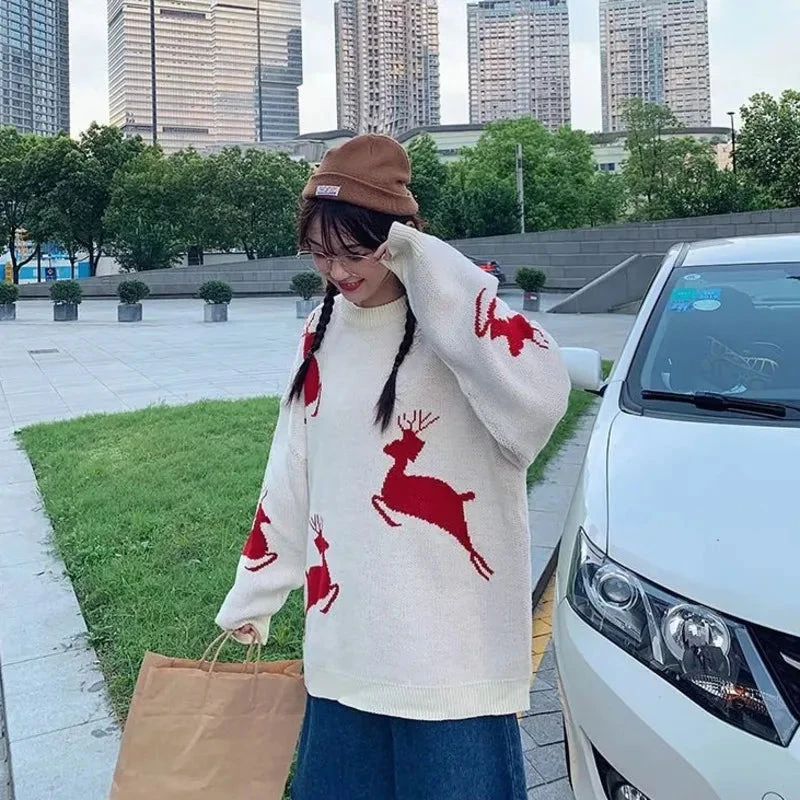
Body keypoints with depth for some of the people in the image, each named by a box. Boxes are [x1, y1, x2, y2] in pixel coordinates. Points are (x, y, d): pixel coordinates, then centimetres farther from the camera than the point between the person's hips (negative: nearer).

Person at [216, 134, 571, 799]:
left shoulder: (462, 319, -11)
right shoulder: (322, 334, 6)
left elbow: (540, 396, -34)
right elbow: (291, 483, 12)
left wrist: (429, 269, -27)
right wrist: (249, 601, 17)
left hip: (454, 653, -5)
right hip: (342, 647, 6)